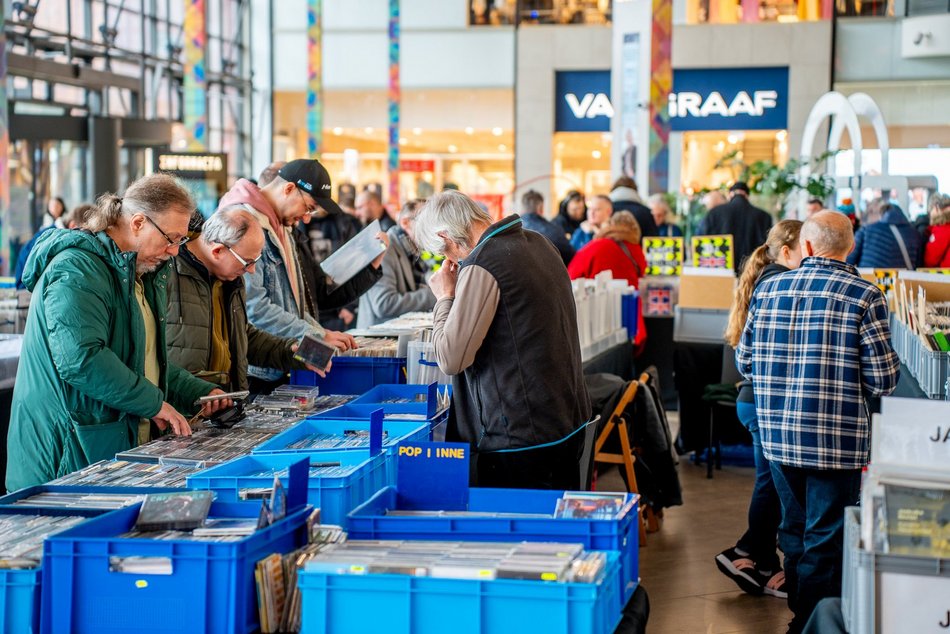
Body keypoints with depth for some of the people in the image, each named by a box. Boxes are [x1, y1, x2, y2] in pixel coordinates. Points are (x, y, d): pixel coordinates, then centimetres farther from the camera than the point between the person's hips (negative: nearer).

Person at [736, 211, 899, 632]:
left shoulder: (767, 289, 1)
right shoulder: (864, 296, -11)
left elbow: (744, 361, 9)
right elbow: (883, 381, -11)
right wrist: (848, 379, 10)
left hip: (777, 436, 5)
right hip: (836, 439, -5)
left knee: (794, 529, 20)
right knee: (825, 540, 5)